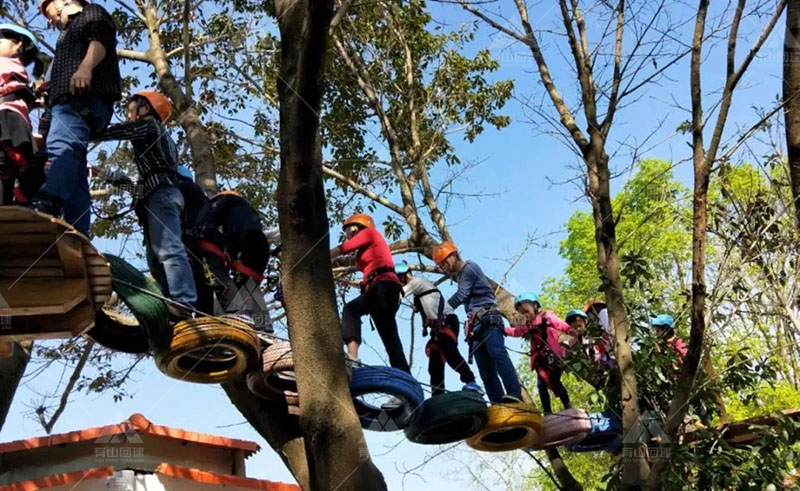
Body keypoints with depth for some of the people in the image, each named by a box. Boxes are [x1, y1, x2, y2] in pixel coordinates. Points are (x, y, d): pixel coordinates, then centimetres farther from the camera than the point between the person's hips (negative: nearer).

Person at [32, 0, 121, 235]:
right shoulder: (68, 33, 43)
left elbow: (101, 38, -6)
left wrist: (85, 66, -26)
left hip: (84, 96, -10)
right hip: (69, 100, 10)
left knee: (61, 145, -35)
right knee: (74, 172, -5)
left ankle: (47, 205, -59)